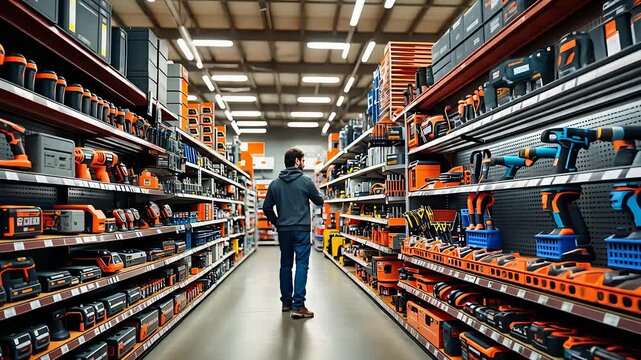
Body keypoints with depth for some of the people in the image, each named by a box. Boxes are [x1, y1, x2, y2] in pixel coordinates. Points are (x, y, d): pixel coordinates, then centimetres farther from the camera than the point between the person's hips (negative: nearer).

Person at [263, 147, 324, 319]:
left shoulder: (275, 183, 5)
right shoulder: (306, 181, -6)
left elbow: (267, 208, 6)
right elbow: (319, 201, 5)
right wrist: (314, 193, 27)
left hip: (283, 230, 4)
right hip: (302, 229, -4)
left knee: (285, 265, 13)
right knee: (302, 265, -3)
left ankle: (286, 302, 21)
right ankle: (298, 305, -8)